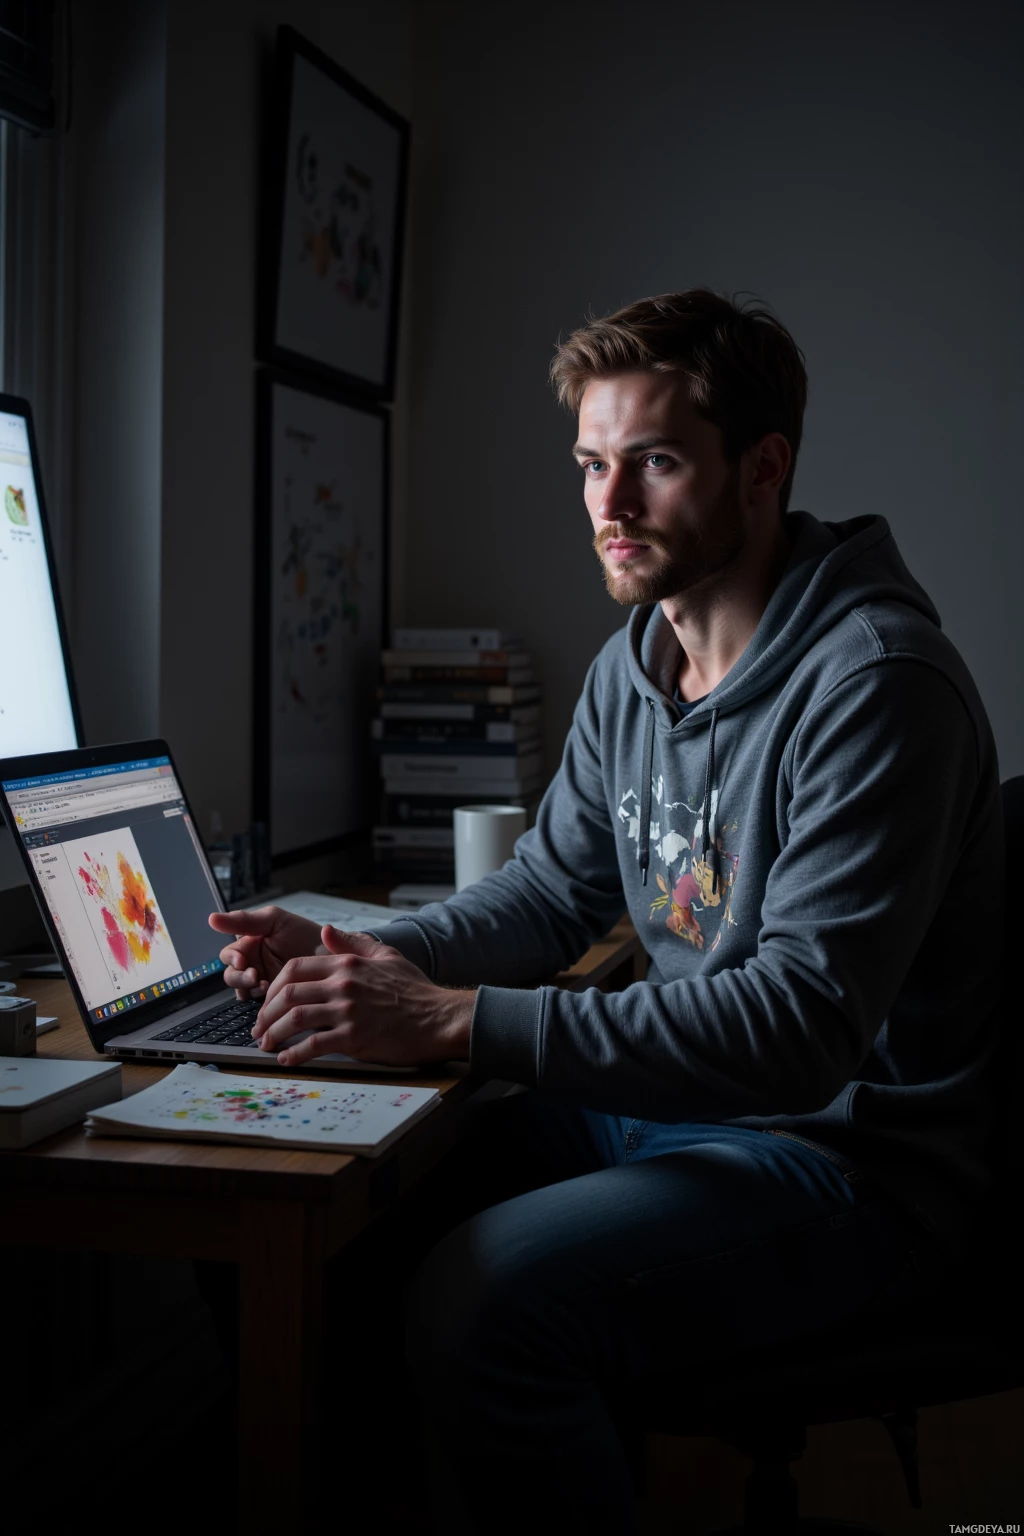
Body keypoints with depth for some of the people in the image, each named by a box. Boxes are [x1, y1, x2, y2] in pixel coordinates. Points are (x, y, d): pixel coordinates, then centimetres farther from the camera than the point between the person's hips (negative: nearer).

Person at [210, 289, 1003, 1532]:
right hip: (671, 1102, 8)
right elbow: (550, 890, 15)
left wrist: (462, 1020, -33)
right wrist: (364, 959, -5)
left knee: (486, 1300, -29)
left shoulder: (875, 684, -21)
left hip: (848, 1152, -8)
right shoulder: (634, 665, 8)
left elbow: (805, 1022, -28)